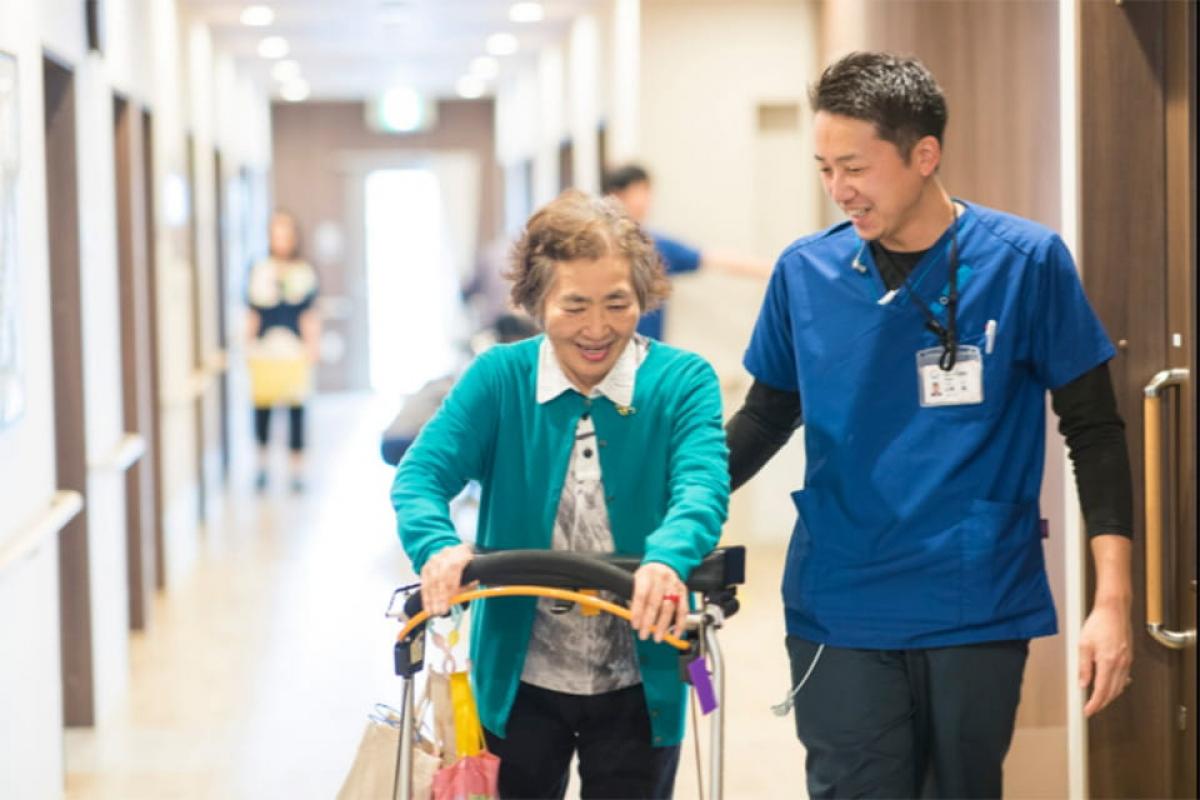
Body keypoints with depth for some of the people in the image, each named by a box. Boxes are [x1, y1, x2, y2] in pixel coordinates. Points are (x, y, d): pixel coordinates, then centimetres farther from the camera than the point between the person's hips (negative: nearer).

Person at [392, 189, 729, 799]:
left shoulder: (682, 382, -10)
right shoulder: (497, 379, -6)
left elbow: (701, 485, -25)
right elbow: (421, 473, -17)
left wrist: (667, 559, -48)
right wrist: (437, 546, -40)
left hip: (639, 685, -1)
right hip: (518, 679, 1)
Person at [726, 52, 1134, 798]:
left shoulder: (1025, 262, -6)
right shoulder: (805, 272, 1)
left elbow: (1094, 430, -2)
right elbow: (768, 415, 14)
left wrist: (1113, 599, -8)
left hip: (979, 608, -1)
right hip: (840, 610, 1)